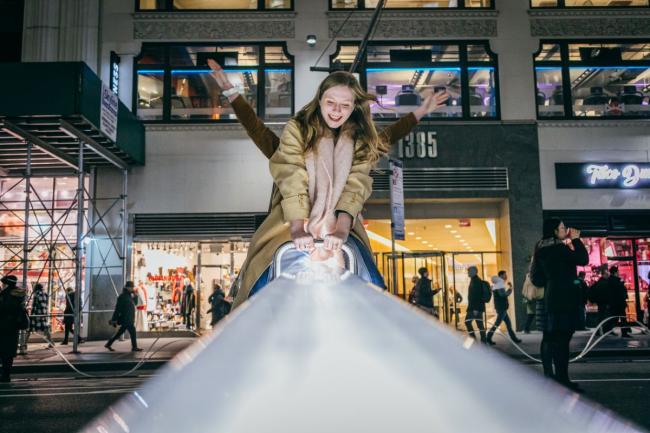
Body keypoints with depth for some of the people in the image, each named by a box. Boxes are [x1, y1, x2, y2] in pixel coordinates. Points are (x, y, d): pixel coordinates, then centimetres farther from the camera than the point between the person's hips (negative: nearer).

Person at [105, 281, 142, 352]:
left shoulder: (129, 296, 14)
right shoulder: (122, 296, -15)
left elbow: (134, 303, 22)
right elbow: (117, 309, -16)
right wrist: (114, 320, -17)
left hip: (129, 319, 10)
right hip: (125, 319, -10)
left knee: (120, 332, 14)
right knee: (133, 332, -6)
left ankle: (108, 344, 21)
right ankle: (134, 347, 0)